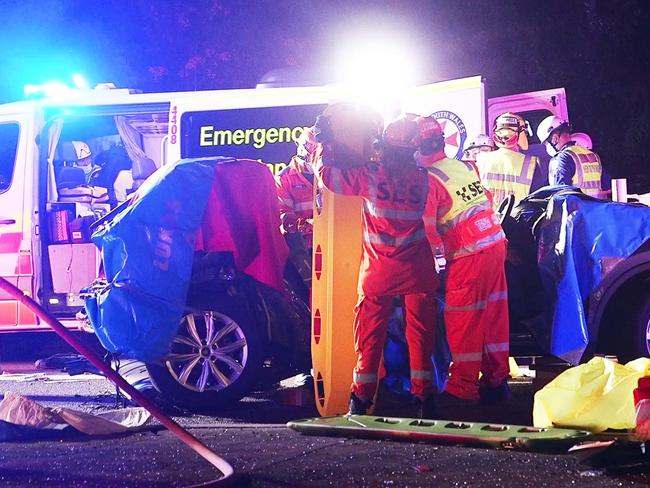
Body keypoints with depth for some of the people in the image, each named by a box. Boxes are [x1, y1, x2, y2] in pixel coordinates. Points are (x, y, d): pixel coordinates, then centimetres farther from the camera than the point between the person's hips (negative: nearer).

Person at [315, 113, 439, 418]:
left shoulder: (370, 175, -12)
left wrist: (324, 141, 9)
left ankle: (361, 397, 9)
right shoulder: (423, 179, -4)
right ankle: (424, 395, 9)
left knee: (369, 335, 7)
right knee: (420, 333, 8)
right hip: (417, 270, 2)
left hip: (378, 271, -1)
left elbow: (328, 174, -3)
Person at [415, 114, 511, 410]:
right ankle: (496, 379, 22)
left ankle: (462, 387, 6)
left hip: (468, 254, -7)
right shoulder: (466, 166, 10)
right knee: (493, 313, 13)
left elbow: (428, 229, -13)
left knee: (461, 320, 1)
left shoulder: (429, 180, -11)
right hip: (495, 243, 7)